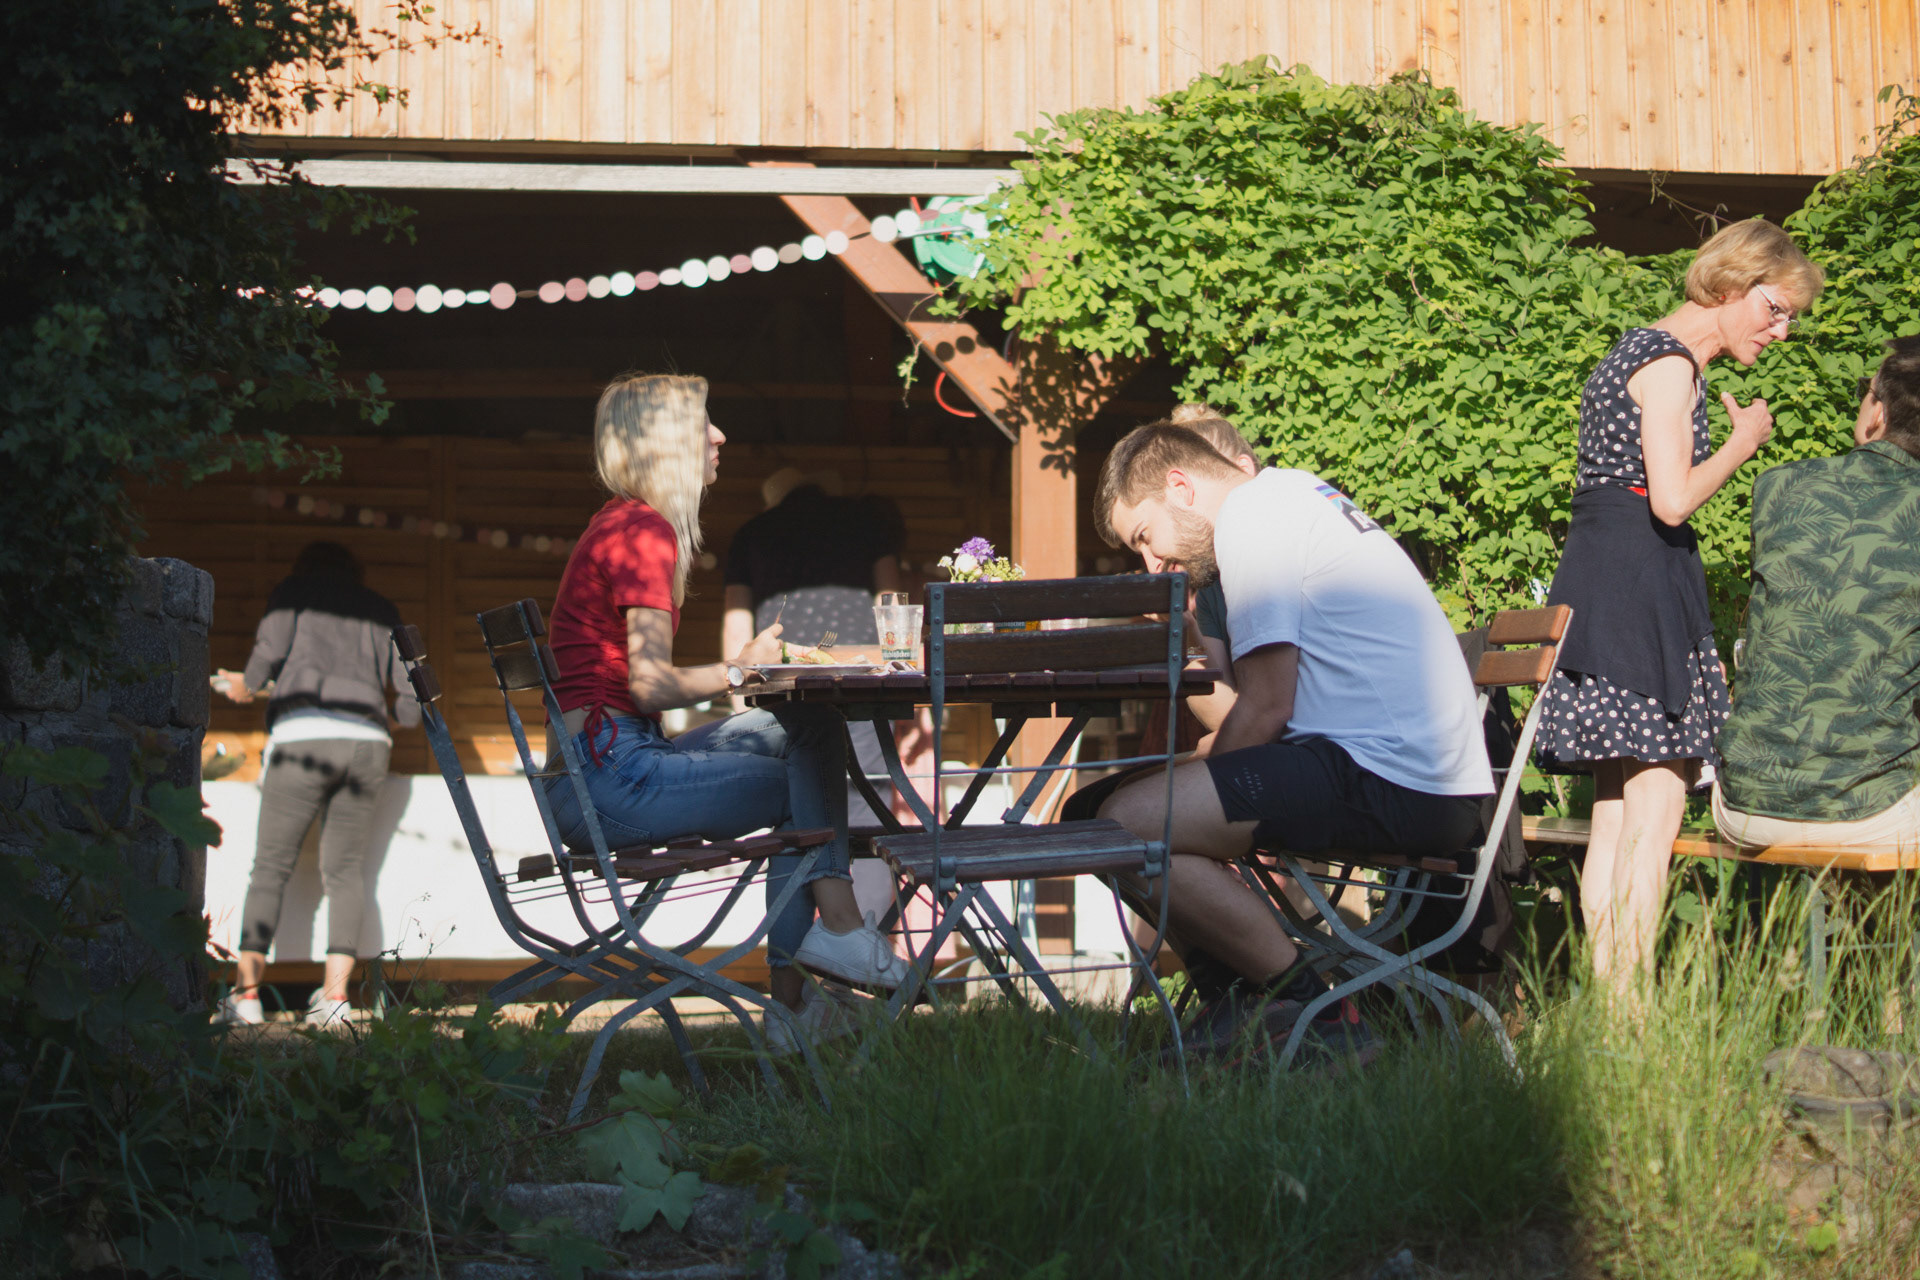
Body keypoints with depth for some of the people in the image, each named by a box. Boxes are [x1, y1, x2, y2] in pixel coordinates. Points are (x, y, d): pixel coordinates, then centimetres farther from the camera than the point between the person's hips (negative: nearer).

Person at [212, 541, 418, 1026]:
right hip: (368, 742, 3)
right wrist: (393, 719, 34)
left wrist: (246, 685, 18)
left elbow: (270, 650, -1)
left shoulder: (295, 591, 16)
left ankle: (246, 990, -7)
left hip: (304, 734, -3)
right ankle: (335, 993, -6)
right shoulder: (381, 609, 24)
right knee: (345, 869, 6)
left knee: (271, 865, 0)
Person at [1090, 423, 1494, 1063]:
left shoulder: (1249, 520, -6)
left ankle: (1310, 1007, -9)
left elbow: (1267, 709, -11)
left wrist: (1181, 809, 1)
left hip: (1390, 783, -11)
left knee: (1124, 826, -18)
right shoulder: (1299, 489, 24)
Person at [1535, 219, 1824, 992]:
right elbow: (1672, 499, -18)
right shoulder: (1670, 362, -10)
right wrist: (1743, 442, -3)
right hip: (1639, 584, -11)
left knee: (1617, 805, 9)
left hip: (1595, 581, 11)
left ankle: (1605, 992, 10)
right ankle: (1627, 999, -10)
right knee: (1657, 801, -10)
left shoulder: (1640, 351, 22)